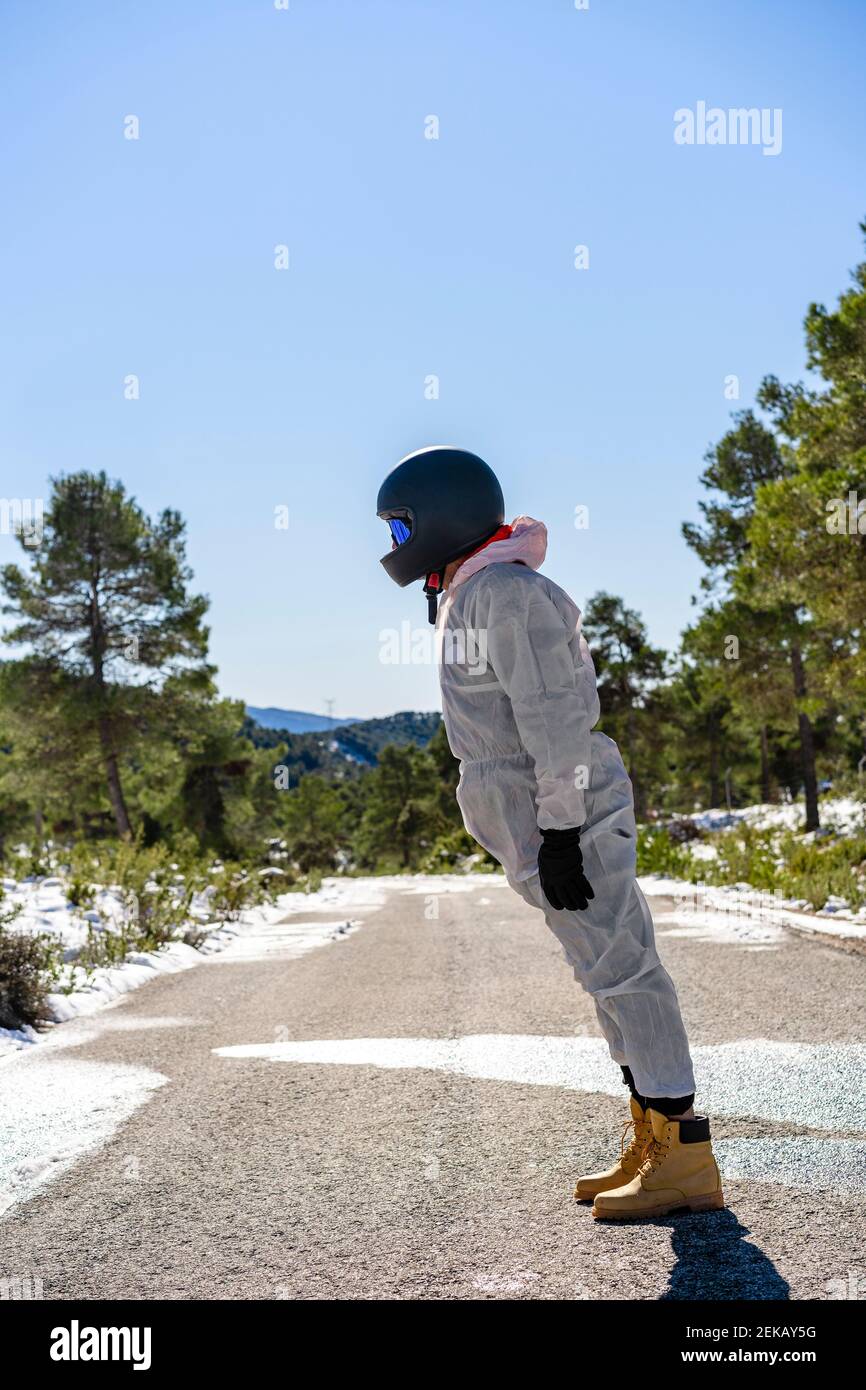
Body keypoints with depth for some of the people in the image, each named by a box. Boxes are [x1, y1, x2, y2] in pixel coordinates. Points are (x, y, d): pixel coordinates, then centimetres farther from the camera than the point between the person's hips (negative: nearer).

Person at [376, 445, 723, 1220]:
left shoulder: (510, 596, -16)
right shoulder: (468, 598, 16)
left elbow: (557, 722, -21)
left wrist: (560, 836, -22)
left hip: (565, 812, -10)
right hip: (535, 817, 10)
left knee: (620, 973, -6)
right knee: (612, 974, 11)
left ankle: (686, 1163, 1)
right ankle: (652, 1148, 19)